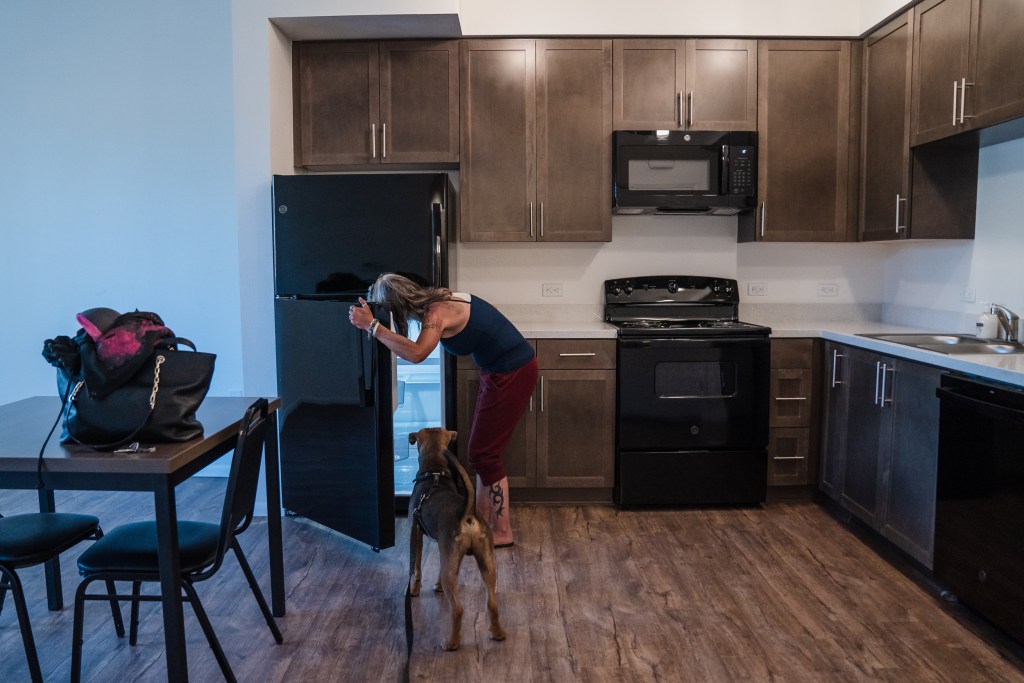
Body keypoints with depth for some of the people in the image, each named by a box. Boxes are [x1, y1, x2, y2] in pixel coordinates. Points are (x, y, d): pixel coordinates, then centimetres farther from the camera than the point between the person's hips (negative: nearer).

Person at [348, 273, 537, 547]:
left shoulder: (436, 312, -24)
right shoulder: (437, 299, 3)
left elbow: (416, 353, -43)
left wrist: (371, 325, -38)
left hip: (512, 374, -10)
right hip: (503, 369, 10)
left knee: (483, 453, 0)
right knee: (482, 450, 16)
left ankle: (502, 531, 13)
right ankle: (482, 517, 29)